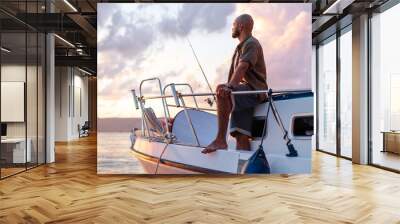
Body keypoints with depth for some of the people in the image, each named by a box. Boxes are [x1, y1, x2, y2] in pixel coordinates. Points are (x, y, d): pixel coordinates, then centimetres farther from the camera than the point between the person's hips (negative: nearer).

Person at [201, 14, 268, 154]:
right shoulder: (240, 47, 27)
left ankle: (220, 139, -35)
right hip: (244, 91, 9)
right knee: (241, 136, -1)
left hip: (254, 90, -9)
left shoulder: (251, 44, -3)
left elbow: (243, 67, -21)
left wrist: (229, 86, -34)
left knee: (221, 91, -33)